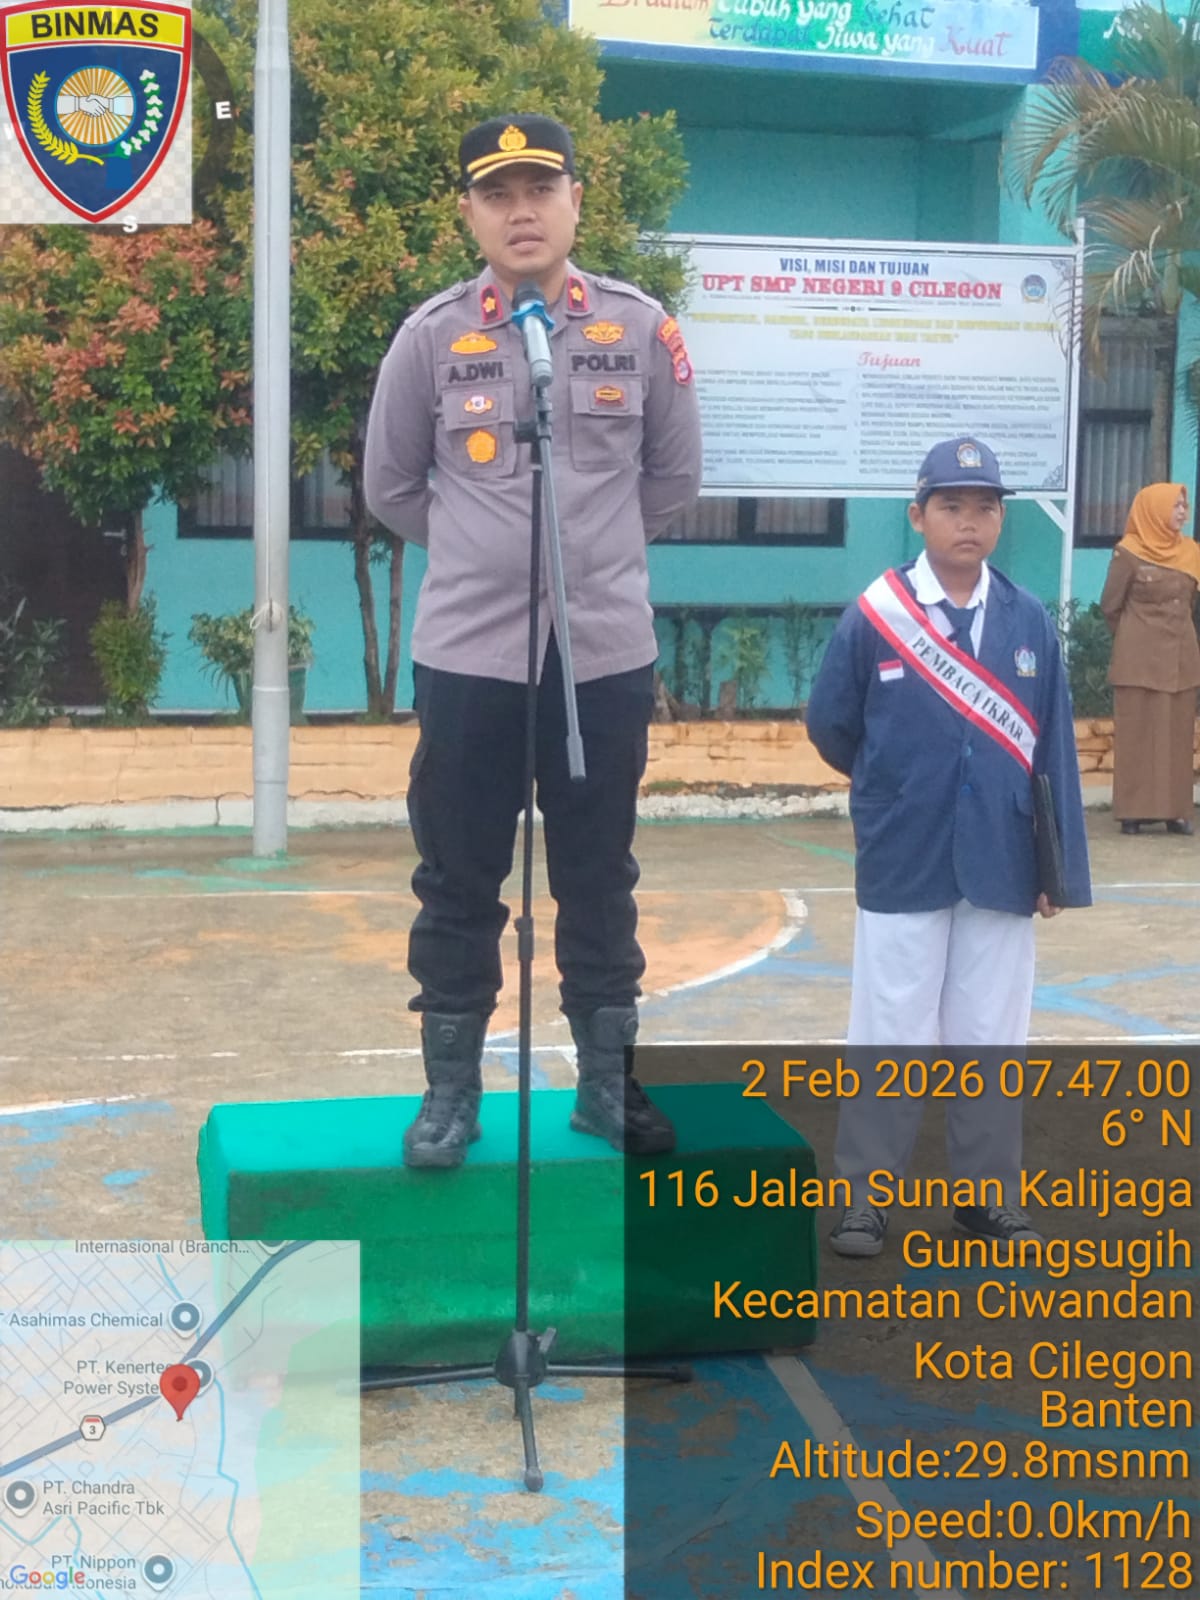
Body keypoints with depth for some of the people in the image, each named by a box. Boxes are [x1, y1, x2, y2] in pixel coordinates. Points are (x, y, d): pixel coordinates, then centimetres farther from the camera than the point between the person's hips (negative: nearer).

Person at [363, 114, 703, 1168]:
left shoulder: (639, 329, 1)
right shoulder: (431, 336, 0)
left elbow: (674, 478, 12)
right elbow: (393, 487, 10)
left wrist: (593, 550, 12)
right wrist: (485, 553, 9)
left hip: (608, 652, 1)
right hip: (466, 655, 0)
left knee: (599, 879, 11)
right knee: (458, 881, 6)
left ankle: (608, 1083, 24)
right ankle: (451, 1093, 19)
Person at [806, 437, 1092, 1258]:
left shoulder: (1030, 622, 0)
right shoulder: (875, 615, -7)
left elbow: (1055, 746, 2)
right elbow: (831, 724, 3)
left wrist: (1061, 866, 1)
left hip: (1001, 866, 2)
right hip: (902, 867, -2)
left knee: (993, 1041, 11)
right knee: (891, 1038, 6)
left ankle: (990, 1197, 24)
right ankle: (864, 1200, 17)